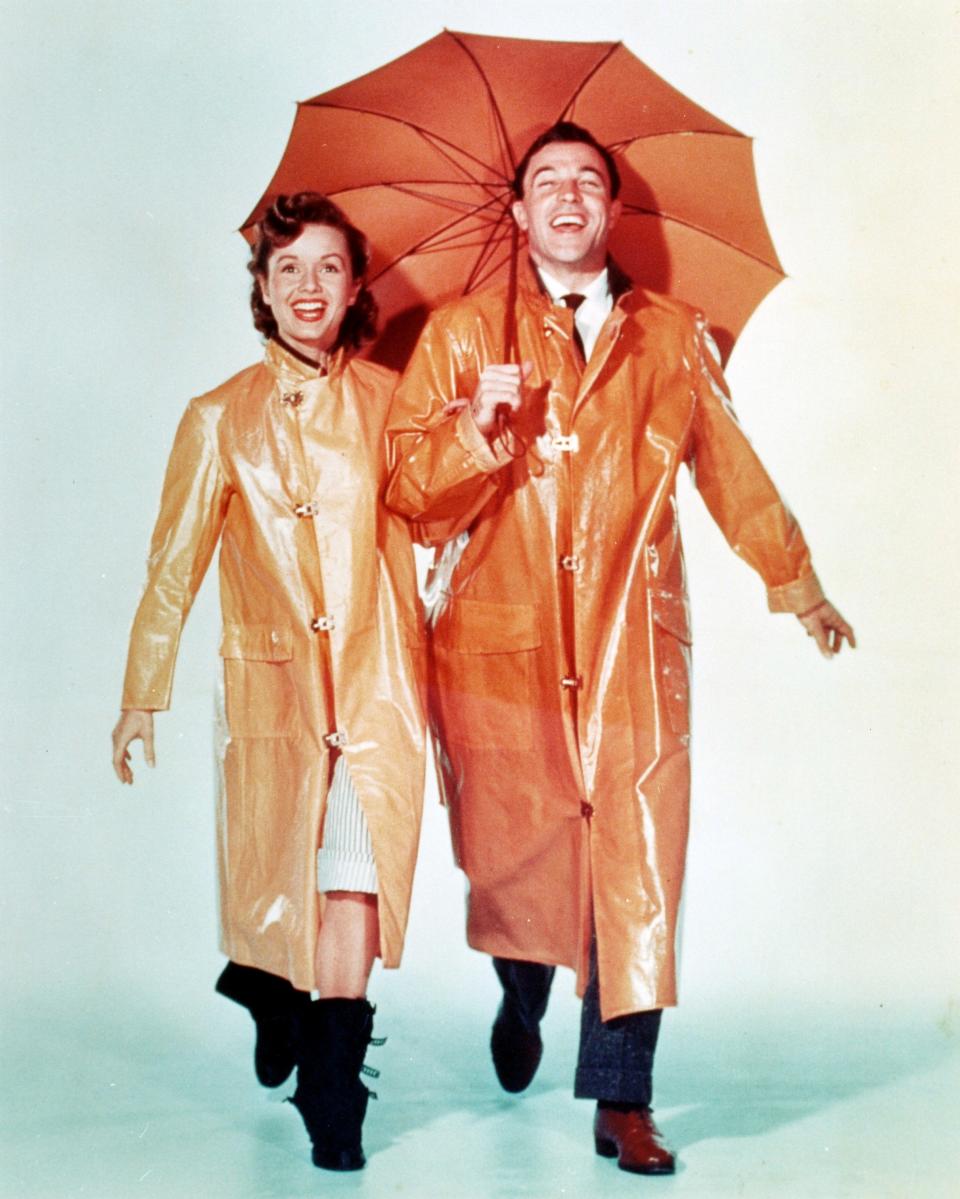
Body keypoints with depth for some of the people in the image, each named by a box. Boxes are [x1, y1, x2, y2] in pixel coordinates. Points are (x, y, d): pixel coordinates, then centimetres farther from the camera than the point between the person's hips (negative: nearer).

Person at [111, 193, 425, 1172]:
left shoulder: (390, 401, 7)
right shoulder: (220, 418, 6)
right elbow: (174, 565, 10)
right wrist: (142, 696, 13)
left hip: (375, 678, 0)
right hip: (271, 678, 0)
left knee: (357, 883, -7)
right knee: (278, 875, 5)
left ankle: (332, 1102, 5)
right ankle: (274, 992, 38)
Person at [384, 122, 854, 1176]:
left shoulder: (673, 337, 13)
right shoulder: (460, 335, 9)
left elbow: (731, 470, 23)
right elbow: (410, 494, 2)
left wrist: (798, 586, 30)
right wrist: (476, 424, -17)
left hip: (635, 647, 1)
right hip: (503, 645, -1)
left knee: (638, 871, -4)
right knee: (515, 860, 5)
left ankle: (621, 1102, 8)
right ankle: (522, 1008, 39)